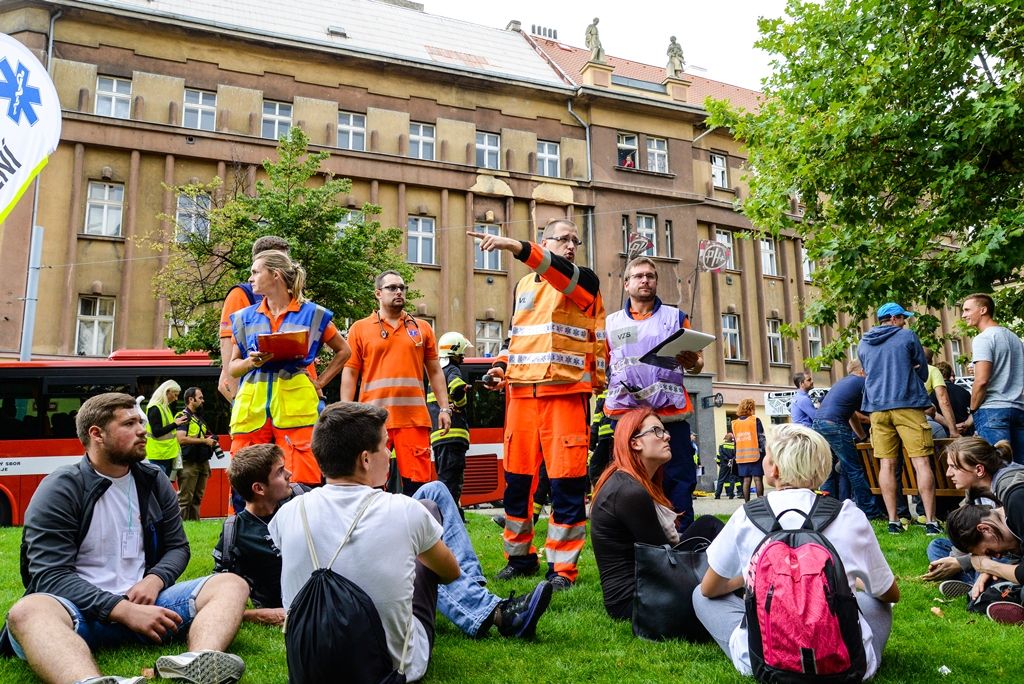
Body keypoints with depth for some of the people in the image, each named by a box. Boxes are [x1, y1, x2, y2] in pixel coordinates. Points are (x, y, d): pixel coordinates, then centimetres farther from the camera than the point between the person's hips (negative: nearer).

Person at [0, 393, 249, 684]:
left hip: (144, 603, 4)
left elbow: (177, 547, 14)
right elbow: (52, 575, -12)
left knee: (232, 584, -19)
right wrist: (124, 611, -23)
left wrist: (154, 580, -10)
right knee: (27, 612, -37)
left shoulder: (155, 482, 10)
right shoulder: (59, 490, -4)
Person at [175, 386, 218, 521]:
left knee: (198, 497, 12)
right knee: (185, 498, -6)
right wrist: (204, 440, -15)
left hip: (202, 462, 8)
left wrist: (211, 440, 9)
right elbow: (181, 439, -19)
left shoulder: (199, 418, 21)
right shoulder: (182, 416, -6)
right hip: (189, 463, -8)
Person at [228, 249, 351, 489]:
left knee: (301, 483, -9)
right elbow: (233, 367, 17)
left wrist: (319, 382, 5)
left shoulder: (312, 314, 5)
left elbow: (343, 351, 14)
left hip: (296, 405, -3)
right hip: (251, 405, 3)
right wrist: (252, 362, -5)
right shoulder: (246, 316, 13)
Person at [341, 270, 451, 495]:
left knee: (417, 482, 2)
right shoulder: (360, 329, 8)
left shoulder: (422, 328, 13)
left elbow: (435, 371, 15)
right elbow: (350, 373, 5)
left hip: (414, 418, 1)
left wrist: (444, 409, 7)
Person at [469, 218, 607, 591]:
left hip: (565, 392, -4)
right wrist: (503, 365, 8)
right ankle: (520, 556, 22)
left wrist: (516, 247, -30)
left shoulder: (585, 280, 5)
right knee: (517, 476, 7)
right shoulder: (523, 285, 19)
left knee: (566, 479, -5)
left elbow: (560, 272, -18)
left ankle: (563, 566, 7)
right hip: (521, 391, 4)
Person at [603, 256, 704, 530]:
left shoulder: (676, 317, 14)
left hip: (670, 412, -1)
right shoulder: (611, 322, 15)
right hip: (625, 412, 1)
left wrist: (692, 362, -13)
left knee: (677, 482, -2)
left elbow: (697, 363, 11)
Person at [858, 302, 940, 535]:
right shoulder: (908, 337, 2)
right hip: (907, 405, -4)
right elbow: (923, 372, 10)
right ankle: (930, 521, -4)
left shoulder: (863, 345, 13)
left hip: (877, 408, 4)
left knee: (887, 464, 4)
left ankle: (893, 521, 5)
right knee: (921, 462, -2)